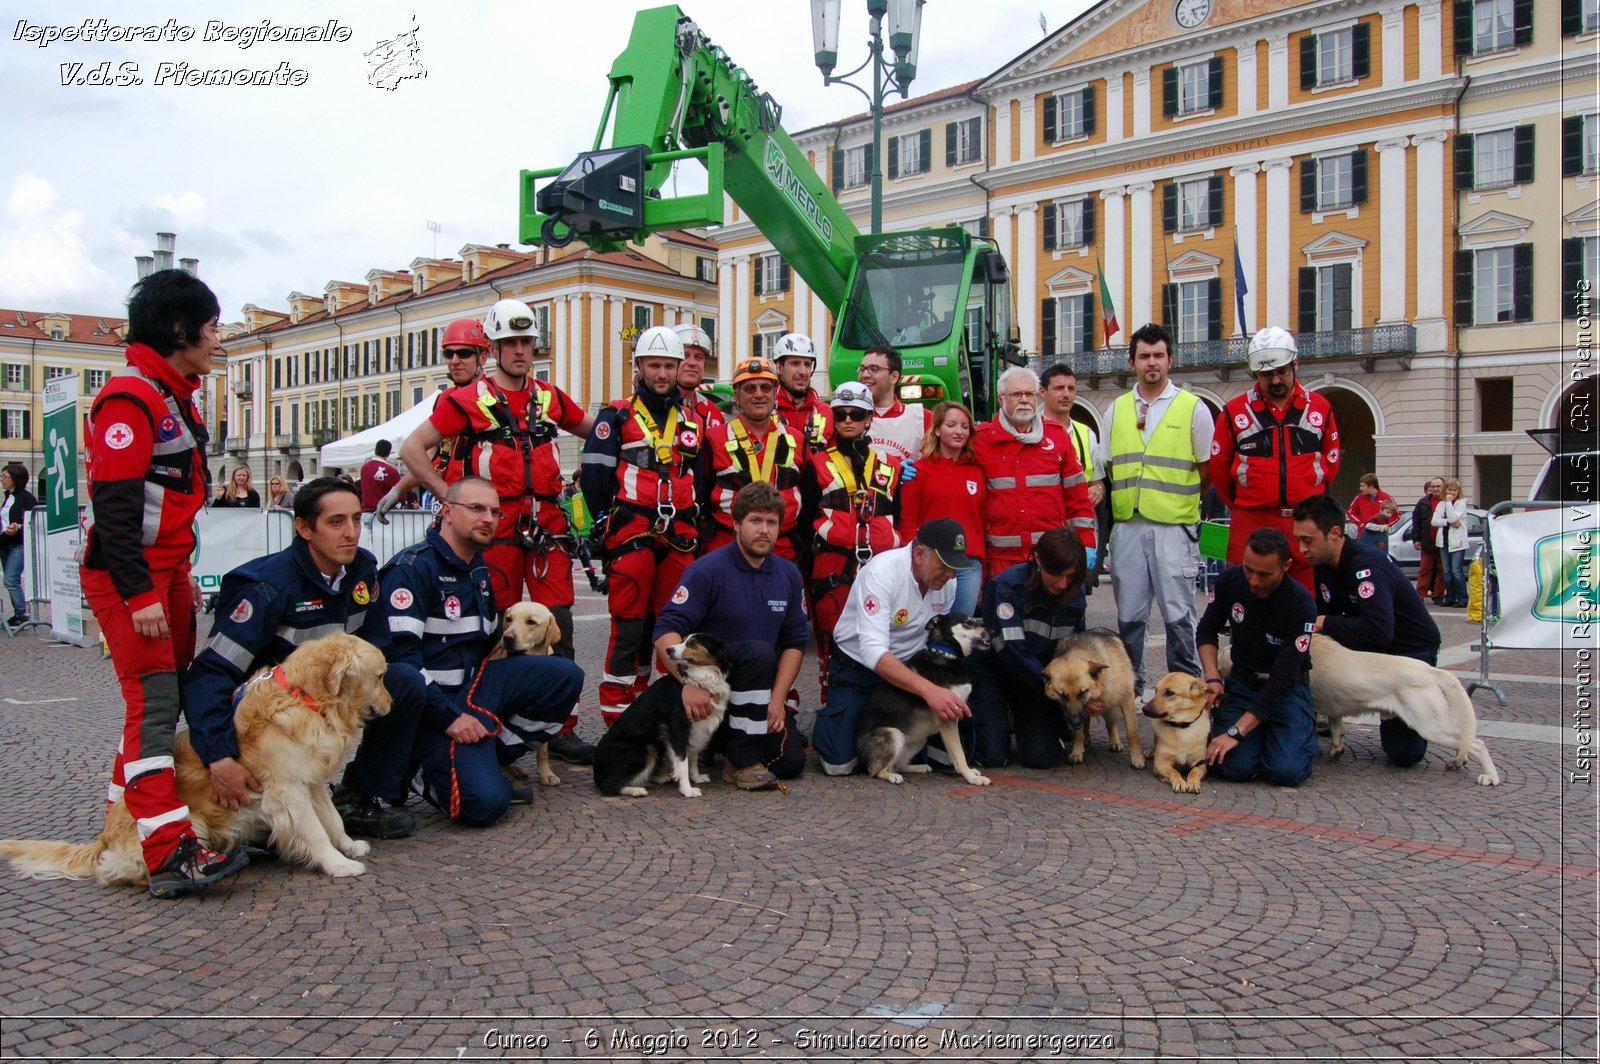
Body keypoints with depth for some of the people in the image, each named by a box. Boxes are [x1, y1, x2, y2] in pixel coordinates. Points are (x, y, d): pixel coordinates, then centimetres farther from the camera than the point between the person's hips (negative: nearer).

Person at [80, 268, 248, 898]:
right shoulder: (130, 399, -15)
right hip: (124, 574, -10)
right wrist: (140, 594, -23)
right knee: (153, 701, -12)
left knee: (168, 696, 13)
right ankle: (169, 854, -12)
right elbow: (114, 505, -21)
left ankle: (124, 816, 26)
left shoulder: (176, 396, 16)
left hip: (165, 569, 10)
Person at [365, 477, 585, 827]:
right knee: (484, 803, -25)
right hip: (435, 702, -8)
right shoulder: (412, 568, -13)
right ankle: (439, 770, 8)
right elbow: (397, 654, -20)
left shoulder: (478, 570, 15)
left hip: (475, 683, 8)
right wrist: (449, 717, -22)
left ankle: (496, 755, 0)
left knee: (565, 674, -11)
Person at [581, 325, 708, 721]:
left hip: (679, 538, 5)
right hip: (632, 535, -4)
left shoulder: (692, 423, 18)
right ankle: (616, 709, 1)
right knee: (629, 623, -5)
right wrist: (605, 525, -4)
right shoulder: (617, 417, 3)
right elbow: (593, 475, -2)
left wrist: (695, 528, 14)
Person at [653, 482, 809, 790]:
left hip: (762, 689, 6)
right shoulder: (708, 569, -13)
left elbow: (795, 642, 5)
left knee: (791, 761, -10)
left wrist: (777, 698, -7)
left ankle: (729, 737, 21)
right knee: (759, 652, -33)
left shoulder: (788, 574, 3)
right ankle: (741, 760, -22)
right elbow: (667, 631, -20)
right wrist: (690, 683, -33)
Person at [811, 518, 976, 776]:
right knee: (840, 764, -15)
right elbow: (874, 652, -37)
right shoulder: (882, 572, -27)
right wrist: (929, 690, -46)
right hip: (856, 670, -5)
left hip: (906, 670, 6)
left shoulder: (947, 581, -8)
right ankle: (830, 719, 17)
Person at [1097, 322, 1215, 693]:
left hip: (1174, 527, -3)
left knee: (1178, 612, -2)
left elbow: (1207, 471, 6)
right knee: (1129, 613, 9)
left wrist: (1176, 503, 7)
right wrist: (1125, 502, 9)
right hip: (1127, 525, 3)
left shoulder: (1193, 408, 1)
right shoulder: (1116, 410, 11)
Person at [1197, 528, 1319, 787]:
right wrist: (1212, 678, -12)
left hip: (1287, 690, -2)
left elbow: (1282, 678, -25)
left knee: (1286, 771, -23)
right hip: (1242, 683, 2)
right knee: (1235, 767, -21)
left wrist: (1236, 731, -29)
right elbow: (1207, 630, 6)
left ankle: (1305, 728, 9)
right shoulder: (1230, 579, -11)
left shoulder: (1301, 604, -23)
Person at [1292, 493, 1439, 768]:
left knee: (1404, 752, -14)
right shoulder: (1324, 565, -3)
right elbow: (1324, 616, 5)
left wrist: (1324, 624, -31)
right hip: (1368, 648, 7)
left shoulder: (1367, 565, -30)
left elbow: (1380, 630, -41)